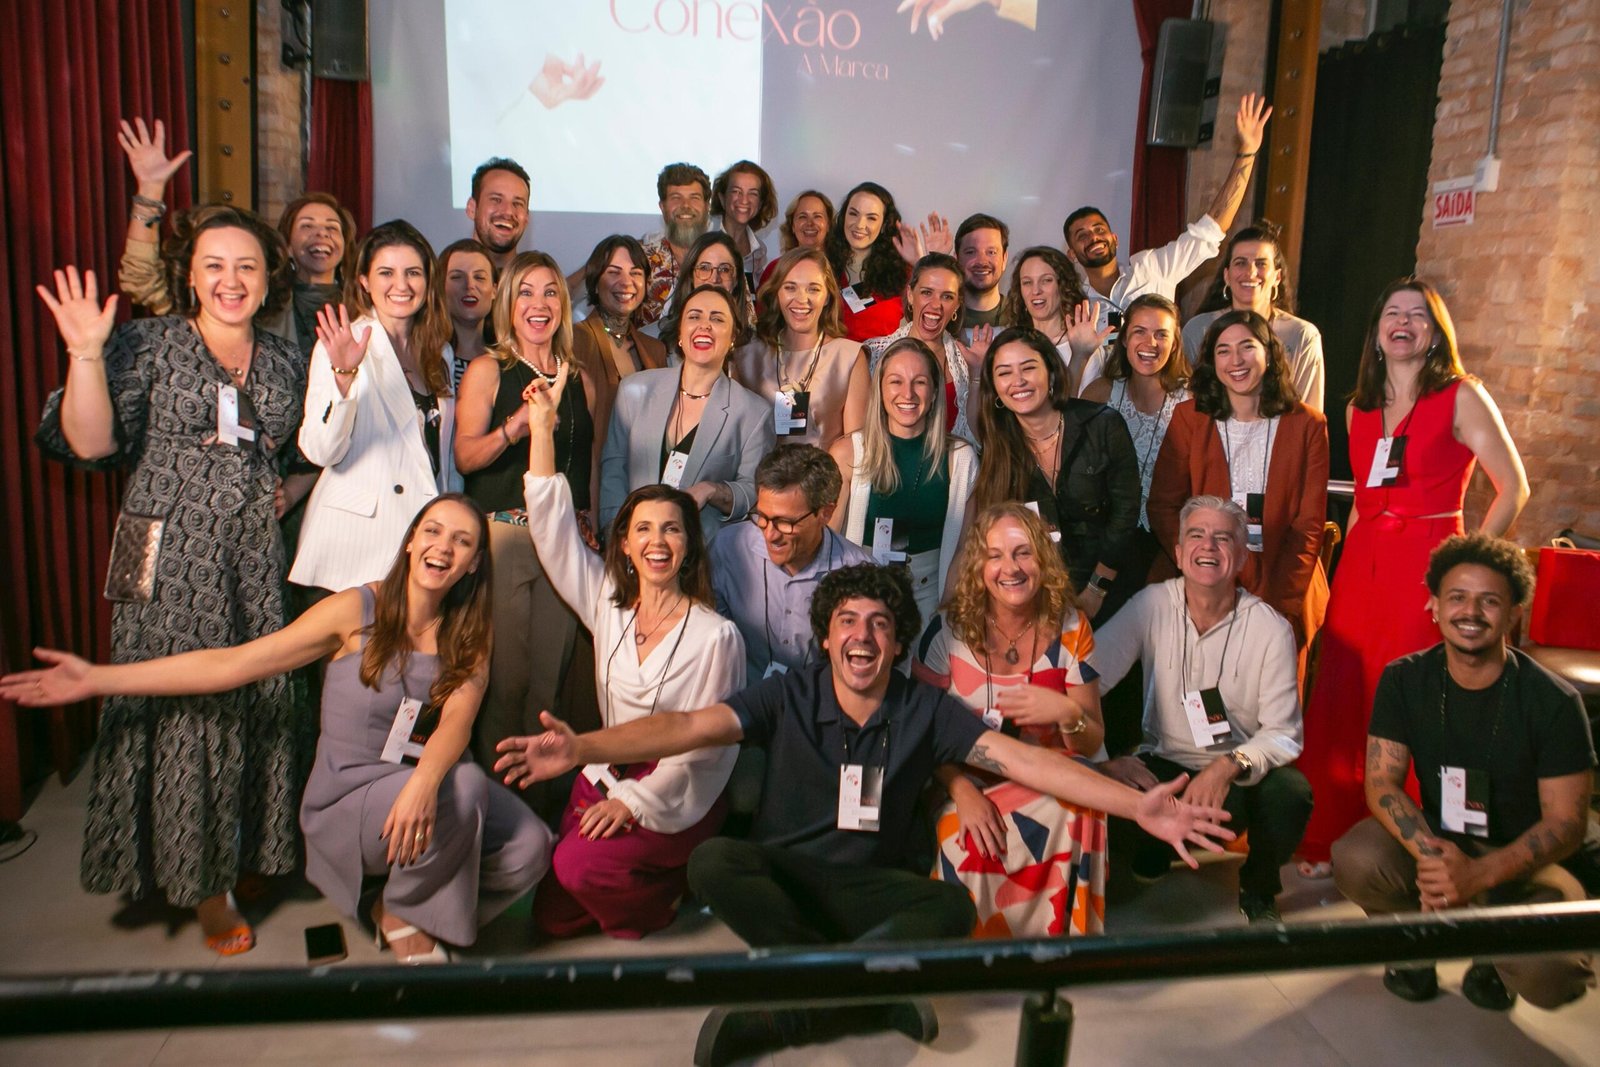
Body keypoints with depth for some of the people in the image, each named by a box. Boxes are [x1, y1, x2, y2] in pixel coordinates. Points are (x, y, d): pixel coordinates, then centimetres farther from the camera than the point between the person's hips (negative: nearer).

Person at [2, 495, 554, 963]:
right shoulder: (358, 610, -8)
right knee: (466, 784, -32)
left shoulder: (469, 638, 2)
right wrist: (98, 679, -10)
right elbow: (234, 664, -8)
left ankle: (419, 911, 8)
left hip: (417, 787, 4)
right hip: (343, 799, -3)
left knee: (529, 848, -22)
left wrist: (425, 780, -38)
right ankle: (401, 913, -3)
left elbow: (457, 721, -15)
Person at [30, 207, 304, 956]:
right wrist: (86, 355, -23)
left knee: (259, 707, 5)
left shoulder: (283, 362, 10)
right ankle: (203, 888, 17)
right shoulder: (149, 346, -3)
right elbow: (89, 444, -12)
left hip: (255, 564, 4)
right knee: (182, 715, 2)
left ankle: (250, 853, 27)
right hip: (172, 564, -3)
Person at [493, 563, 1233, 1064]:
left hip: (873, 890, 1)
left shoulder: (925, 712, -4)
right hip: (783, 877, 0)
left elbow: (1021, 760, -12)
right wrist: (582, 748, -33)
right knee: (712, 861, -30)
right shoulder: (788, 698, -5)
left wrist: (1139, 807, -24)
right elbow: (689, 727, -17)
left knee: (953, 905, -30)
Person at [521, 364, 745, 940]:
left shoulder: (716, 636, -13)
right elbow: (551, 529, -2)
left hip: (678, 799, -5)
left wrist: (633, 803, -15)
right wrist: (542, 424, -5)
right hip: (606, 777, 5)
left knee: (579, 866, -25)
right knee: (552, 920, -2)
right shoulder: (607, 603, 1)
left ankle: (653, 907, 5)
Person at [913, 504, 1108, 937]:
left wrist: (1068, 714, -23)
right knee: (971, 838, -33)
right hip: (966, 782, -1)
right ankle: (974, 938, -6)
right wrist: (962, 791, -24)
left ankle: (1058, 932, -7)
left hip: (1048, 785, 1)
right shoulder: (948, 629, -6)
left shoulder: (1069, 629, -1)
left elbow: (1092, 743, 2)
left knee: (1074, 819, -32)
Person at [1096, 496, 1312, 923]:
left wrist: (1229, 767, -30)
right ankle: (1148, 866, 10)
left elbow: (1283, 733, -12)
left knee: (1290, 791, -32)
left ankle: (1258, 890, 5)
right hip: (1163, 766, 0)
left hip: (1240, 774, 0)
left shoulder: (1271, 628, -9)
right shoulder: (1151, 606, -9)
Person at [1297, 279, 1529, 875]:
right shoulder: (1359, 408, 16)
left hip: (1426, 565, -5)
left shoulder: (1461, 397, 0)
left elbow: (1513, 488, -3)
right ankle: (1329, 840, 14)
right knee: (1337, 698, 1)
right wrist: (1349, 558, 13)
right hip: (1361, 564, 5)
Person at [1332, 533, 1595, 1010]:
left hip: (1525, 858, -1)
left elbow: (1566, 824, -14)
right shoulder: (1404, 680, -7)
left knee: (1547, 974, -31)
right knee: (1355, 860, -30)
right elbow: (1381, 782, -11)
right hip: (1435, 839, 2)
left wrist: (1478, 875, -30)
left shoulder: (1554, 701, -15)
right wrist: (1430, 855, -31)